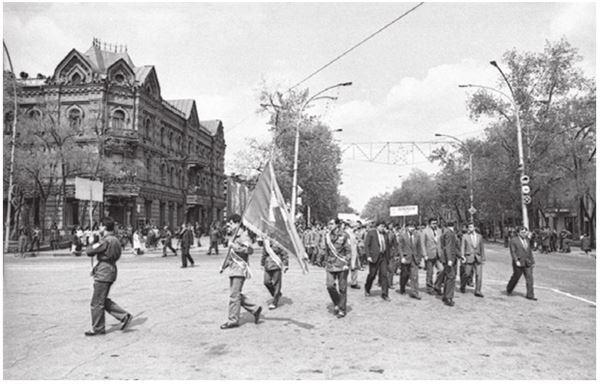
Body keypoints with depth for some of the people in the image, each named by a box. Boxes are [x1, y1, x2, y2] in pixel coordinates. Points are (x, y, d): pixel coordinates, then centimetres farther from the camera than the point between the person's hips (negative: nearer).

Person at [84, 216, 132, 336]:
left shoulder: (106, 241, -19)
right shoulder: (115, 240, 11)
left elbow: (89, 252, -15)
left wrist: (94, 245, 6)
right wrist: (96, 268, 17)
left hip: (103, 274, -9)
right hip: (111, 271, 9)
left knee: (97, 303, 4)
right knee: (103, 300, 18)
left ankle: (97, 328, 16)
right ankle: (124, 316, 14)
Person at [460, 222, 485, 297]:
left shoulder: (479, 236, 9)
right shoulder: (465, 236, 0)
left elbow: (482, 248, 13)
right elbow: (462, 247, -3)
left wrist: (483, 258, 11)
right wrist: (462, 257, -14)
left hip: (478, 258, 2)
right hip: (469, 258, -2)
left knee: (479, 275, -6)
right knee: (468, 274, 0)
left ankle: (478, 291, 0)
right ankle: (462, 285, 28)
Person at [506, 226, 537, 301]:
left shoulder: (527, 240, 13)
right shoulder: (513, 241, -6)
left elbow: (529, 252, 18)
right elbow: (512, 252, -11)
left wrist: (532, 261, 16)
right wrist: (516, 261, -20)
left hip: (527, 263, 5)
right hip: (518, 263, -5)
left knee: (530, 278, -4)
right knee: (515, 277, 6)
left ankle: (530, 295, -1)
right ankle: (509, 290, 29)